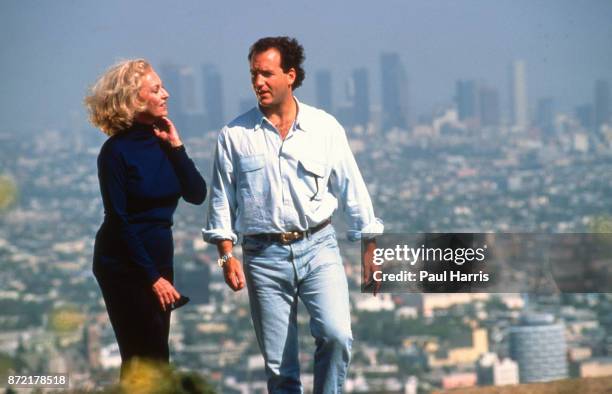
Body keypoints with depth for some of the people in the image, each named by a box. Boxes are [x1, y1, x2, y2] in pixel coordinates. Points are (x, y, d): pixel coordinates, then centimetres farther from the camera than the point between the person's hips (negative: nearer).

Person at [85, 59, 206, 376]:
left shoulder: (162, 141, 4)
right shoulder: (116, 151, -12)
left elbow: (197, 195, -2)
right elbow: (118, 221, -13)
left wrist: (175, 146, -11)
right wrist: (152, 277, -14)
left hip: (158, 258, 6)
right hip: (124, 266, -6)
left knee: (151, 359, 8)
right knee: (149, 359, -9)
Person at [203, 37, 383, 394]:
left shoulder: (326, 128, 3)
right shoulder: (235, 136, 2)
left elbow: (352, 189, 8)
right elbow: (222, 201, 7)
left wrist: (370, 247, 7)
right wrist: (227, 256, -1)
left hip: (318, 247, 0)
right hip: (264, 255, 0)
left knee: (336, 335, -20)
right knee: (279, 365, 2)